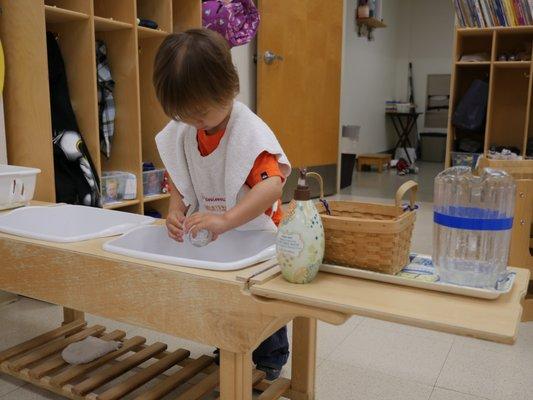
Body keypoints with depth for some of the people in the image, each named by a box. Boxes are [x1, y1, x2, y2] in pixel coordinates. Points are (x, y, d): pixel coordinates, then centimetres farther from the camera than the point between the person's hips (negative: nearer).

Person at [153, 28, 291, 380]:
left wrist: (224, 220, -53)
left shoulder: (250, 132, -30)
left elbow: (272, 185, -42)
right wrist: (177, 210, -20)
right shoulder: (181, 133, -9)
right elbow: (179, 180, 1)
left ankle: (269, 367, 37)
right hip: (212, 239, 6)